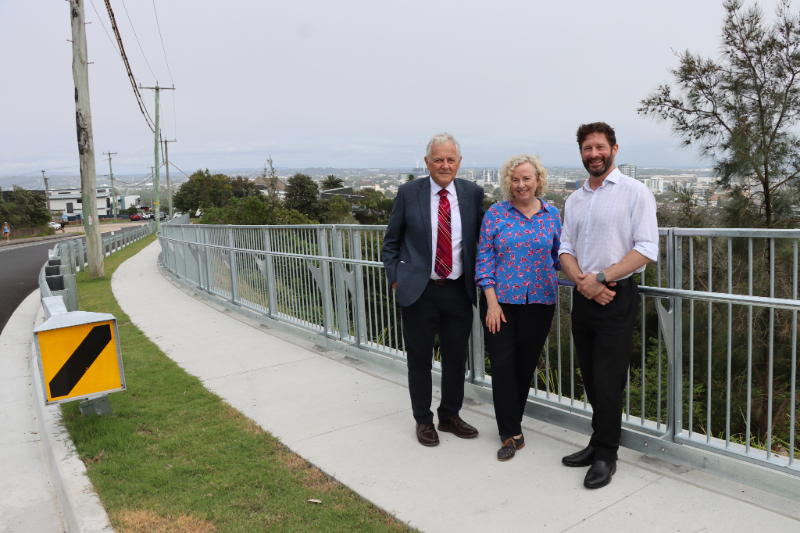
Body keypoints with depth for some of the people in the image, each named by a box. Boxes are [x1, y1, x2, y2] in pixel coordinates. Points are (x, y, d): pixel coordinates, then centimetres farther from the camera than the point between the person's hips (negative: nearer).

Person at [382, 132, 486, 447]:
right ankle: (423, 420, 28)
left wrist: (480, 278, 3)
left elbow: (482, 239, 11)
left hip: (459, 291, 2)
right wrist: (396, 279, -2)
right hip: (419, 291, -2)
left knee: (456, 359, 13)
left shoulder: (473, 193, 2)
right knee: (419, 360, 9)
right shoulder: (408, 193, -3)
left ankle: (450, 416, 34)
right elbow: (391, 242, 5)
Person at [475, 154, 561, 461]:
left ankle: (511, 424, 28)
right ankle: (511, 434, 10)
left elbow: (559, 256, 14)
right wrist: (491, 301, -8)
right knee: (503, 365, -3)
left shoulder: (552, 215, 7)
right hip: (500, 300, -2)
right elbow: (484, 256, -2)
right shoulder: (496, 213, 0)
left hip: (539, 300, 2)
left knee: (526, 365, 8)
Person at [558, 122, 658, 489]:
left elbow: (646, 249, -11)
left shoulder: (635, 193, -4)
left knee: (608, 381, -3)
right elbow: (566, 249, 11)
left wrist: (600, 277, -17)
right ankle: (599, 442, 27)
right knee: (591, 379, 12)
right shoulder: (574, 200, 14)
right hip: (583, 297, 6)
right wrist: (582, 281, -8)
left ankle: (606, 456, 12)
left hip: (617, 298, -5)